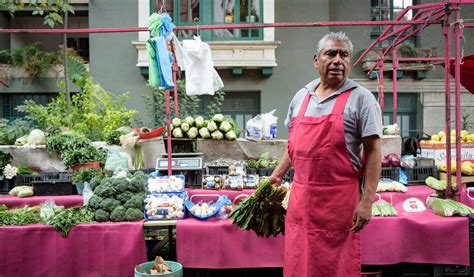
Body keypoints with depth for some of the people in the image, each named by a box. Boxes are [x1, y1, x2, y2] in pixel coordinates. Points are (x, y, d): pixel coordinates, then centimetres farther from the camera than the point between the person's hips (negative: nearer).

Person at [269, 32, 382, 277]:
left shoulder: (360, 98, -5)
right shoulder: (301, 97, 11)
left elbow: (373, 151, -9)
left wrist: (367, 201, -14)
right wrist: (278, 175, 18)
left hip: (340, 201, -4)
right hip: (300, 198, 5)